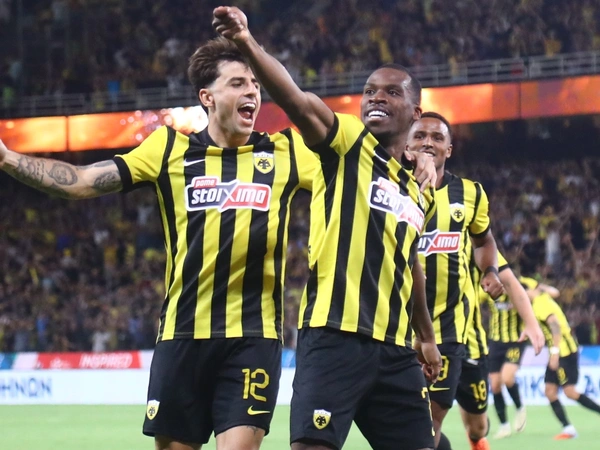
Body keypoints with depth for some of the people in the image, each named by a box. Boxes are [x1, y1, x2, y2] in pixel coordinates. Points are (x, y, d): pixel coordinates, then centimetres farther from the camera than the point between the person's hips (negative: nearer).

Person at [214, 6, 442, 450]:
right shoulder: (348, 143, 1)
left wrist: (427, 337, 37)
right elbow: (299, 102, -18)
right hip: (334, 337, -6)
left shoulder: (421, 191, 17)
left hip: (394, 347, 6)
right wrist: (248, 45, -35)